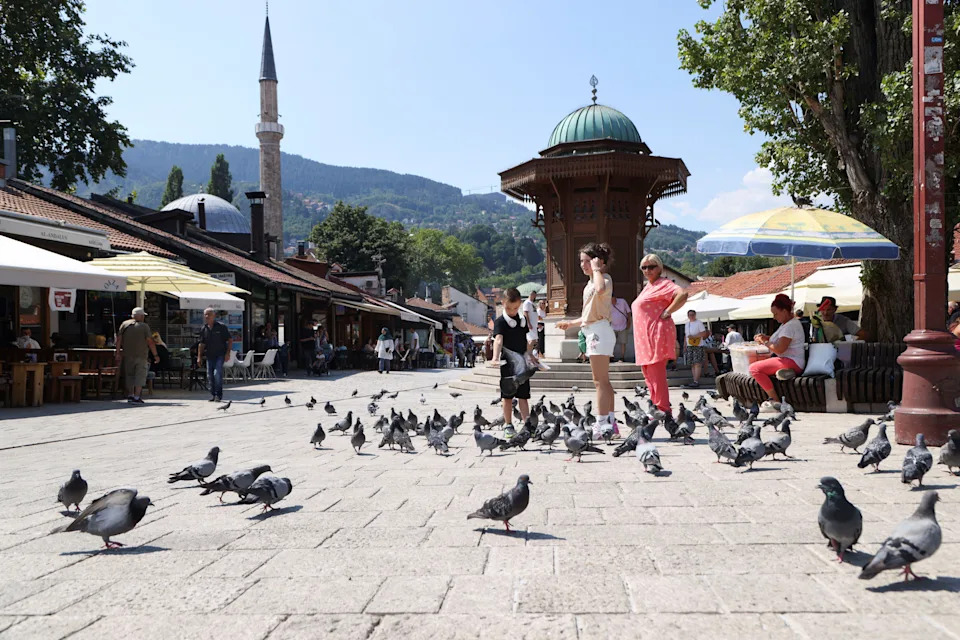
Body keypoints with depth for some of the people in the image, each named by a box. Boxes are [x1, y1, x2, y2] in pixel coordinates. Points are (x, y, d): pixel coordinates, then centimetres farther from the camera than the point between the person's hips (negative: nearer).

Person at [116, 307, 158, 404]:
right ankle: (136, 397, -8)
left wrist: (118, 353, 6)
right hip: (141, 356, -4)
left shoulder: (124, 324, 5)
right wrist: (155, 355, -2)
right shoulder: (144, 326, -5)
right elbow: (150, 342, -8)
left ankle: (131, 395, 20)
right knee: (140, 375, -1)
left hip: (127, 355, 4)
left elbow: (118, 339, 2)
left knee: (130, 374, 16)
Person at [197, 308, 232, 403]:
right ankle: (213, 394, 16)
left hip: (220, 355, -4)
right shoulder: (203, 329, 6)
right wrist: (199, 357, 8)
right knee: (210, 376, 4)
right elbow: (202, 344, 13)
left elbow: (230, 340, -2)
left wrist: (227, 353, -10)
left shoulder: (221, 326, -6)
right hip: (209, 355, 5)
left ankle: (219, 395, -4)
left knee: (217, 374, -15)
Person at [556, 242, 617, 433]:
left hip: (599, 332, -11)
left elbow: (601, 289, -36)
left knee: (600, 381, -11)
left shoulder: (605, 278, -9)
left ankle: (602, 424, -10)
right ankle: (611, 422, 16)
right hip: (593, 333, 11)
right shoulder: (590, 283, 21)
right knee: (603, 381, 11)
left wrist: (596, 269, -21)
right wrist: (571, 323, 31)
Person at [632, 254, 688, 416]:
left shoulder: (662, 284, -9)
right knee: (649, 376, 12)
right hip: (644, 339, 10)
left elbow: (682, 294, -25)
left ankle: (664, 411, -10)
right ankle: (656, 409, 17)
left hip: (657, 336, -10)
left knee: (656, 376, -12)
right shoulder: (648, 286, 21)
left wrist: (667, 312, -20)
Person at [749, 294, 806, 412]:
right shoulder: (787, 323, 16)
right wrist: (766, 337, 13)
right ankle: (784, 372, 3)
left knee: (754, 368, -25)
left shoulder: (790, 326, -16)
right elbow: (781, 339, 31)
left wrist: (765, 342, -6)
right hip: (788, 360, 11)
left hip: (792, 361, -11)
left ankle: (776, 402, -23)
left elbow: (779, 349, -22)